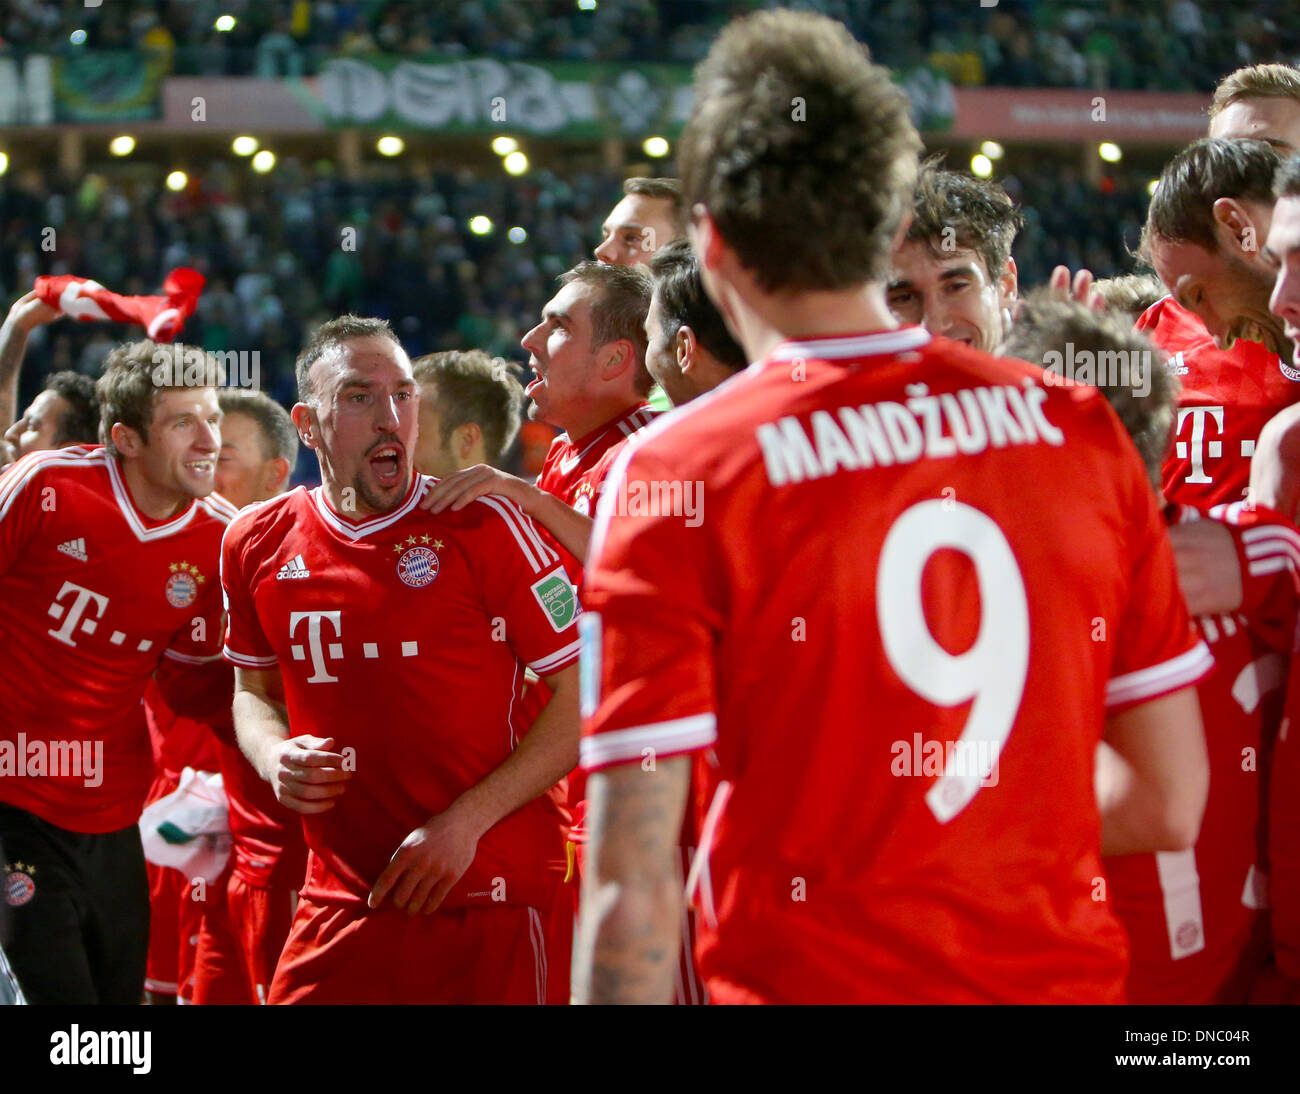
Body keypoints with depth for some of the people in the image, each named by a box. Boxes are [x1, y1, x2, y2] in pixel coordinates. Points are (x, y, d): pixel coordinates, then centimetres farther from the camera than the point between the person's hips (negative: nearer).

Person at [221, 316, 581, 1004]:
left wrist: (464, 822, -13)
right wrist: (275, 759, -1)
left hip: (486, 902, -3)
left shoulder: (481, 526, -7)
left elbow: (583, 693, -7)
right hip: (339, 899, 3)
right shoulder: (259, 545, 6)